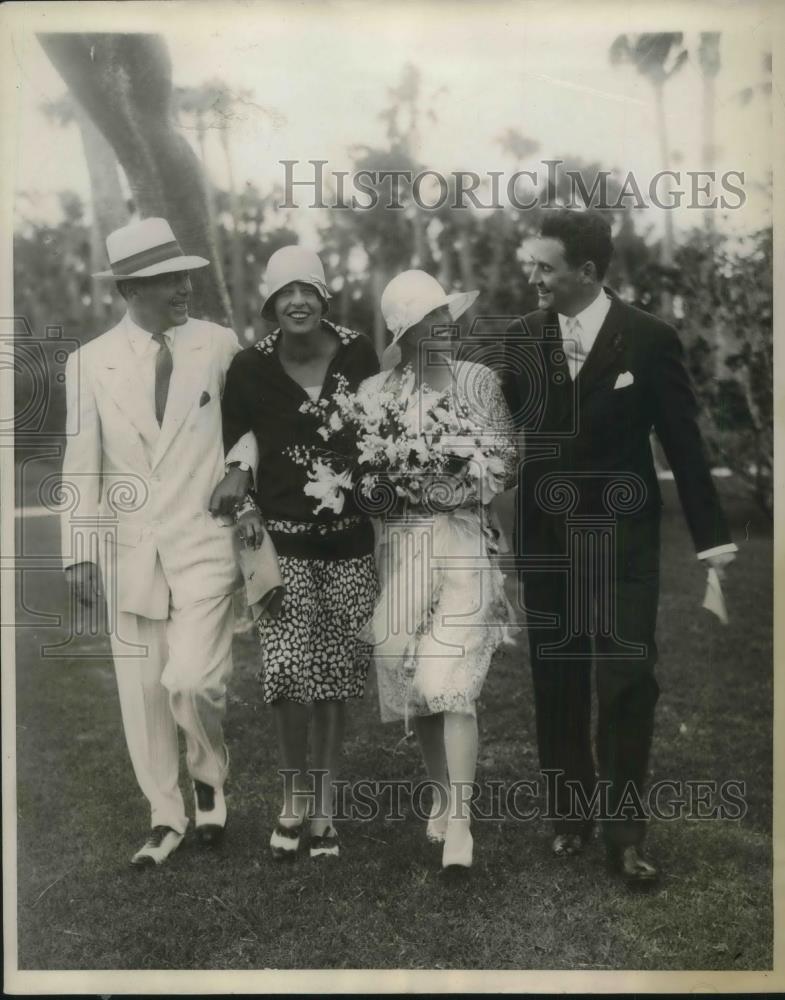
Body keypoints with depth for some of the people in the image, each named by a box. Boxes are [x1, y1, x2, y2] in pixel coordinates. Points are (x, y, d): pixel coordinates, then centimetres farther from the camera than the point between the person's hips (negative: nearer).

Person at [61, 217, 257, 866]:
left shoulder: (219, 345, -1)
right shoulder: (90, 362, 1)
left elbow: (245, 431, 8)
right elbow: (81, 466, 3)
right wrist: (80, 552, 0)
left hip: (204, 544, -2)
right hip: (130, 551, 2)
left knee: (191, 679, -13)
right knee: (142, 694, 7)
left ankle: (210, 776, 17)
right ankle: (166, 818, 25)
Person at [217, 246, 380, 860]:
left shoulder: (358, 355, -2)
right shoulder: (250, 368, -5)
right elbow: (233, 450, 5)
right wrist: (247, 509, -6)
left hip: (349, 536, 1)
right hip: (283, 536, -1)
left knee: (336, 671, 6)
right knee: (288, 667, -11)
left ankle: (324, 803, 21)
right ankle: (294, 796, 13)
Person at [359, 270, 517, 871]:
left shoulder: (477, 381, 3)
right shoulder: (374, 391, 7)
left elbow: (508, 462, 3)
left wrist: (448, 489, -12)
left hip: (463, 541, -2)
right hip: (400, 545, 3)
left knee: (451, 683, -12)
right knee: (414, 684, 9)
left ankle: (460, 822, -7)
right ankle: (442, 795, 28)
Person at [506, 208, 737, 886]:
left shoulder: (649, 339, -7)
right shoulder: (523, 338, 1)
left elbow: (683, 441, -4)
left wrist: (712, 534, -4)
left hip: (622, 535, -3)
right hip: (545, 534, 3)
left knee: (627, 679, -5)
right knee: (557, 680, 10)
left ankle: (625, 834, 8)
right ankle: (570, 815, 25)